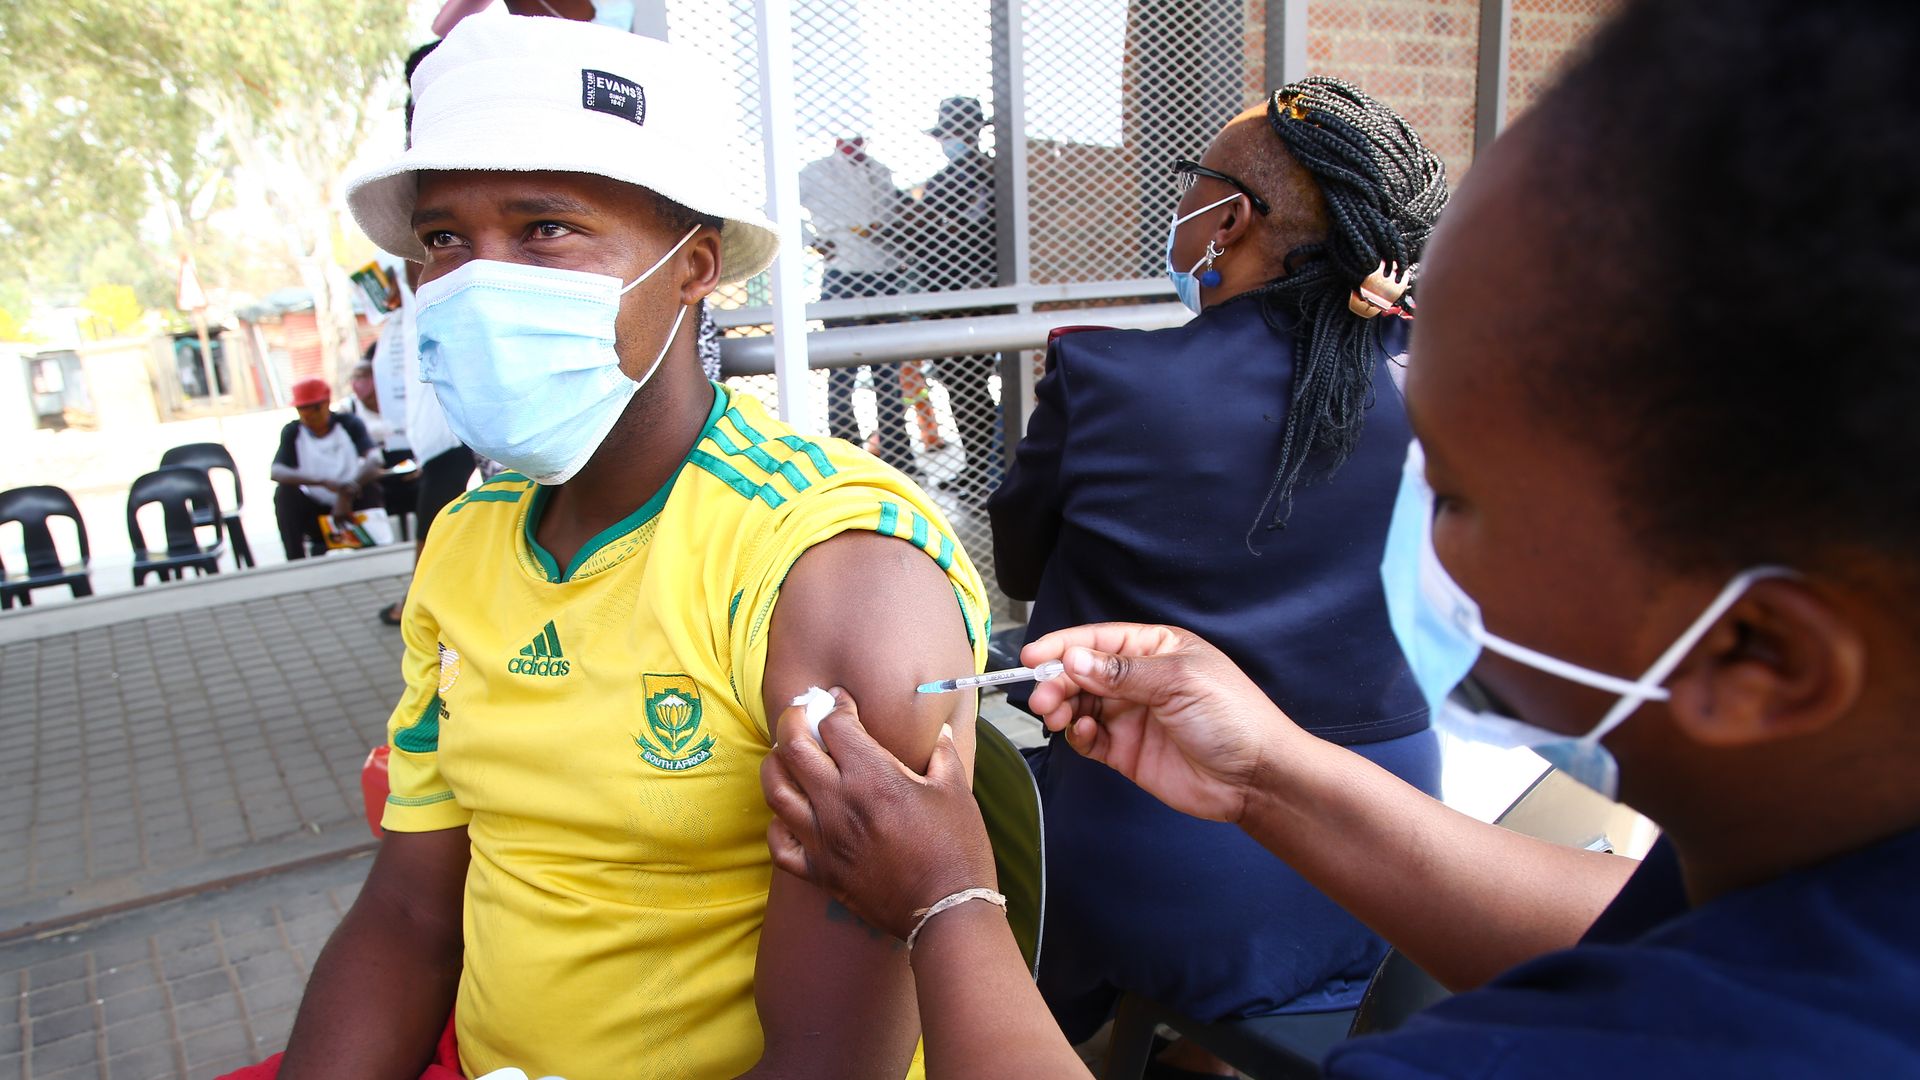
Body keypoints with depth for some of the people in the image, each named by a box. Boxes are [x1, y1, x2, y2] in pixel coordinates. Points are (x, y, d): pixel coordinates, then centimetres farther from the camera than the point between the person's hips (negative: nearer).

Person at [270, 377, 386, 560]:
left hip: (352, 506, -1)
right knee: (284, 492, -24)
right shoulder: (293, 431, -3)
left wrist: (346, 495, -39)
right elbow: (276, 472, -20)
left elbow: (374, 460, -23)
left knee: (370, 486, -27)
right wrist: (324, 482, -38)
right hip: (316, 513, 1)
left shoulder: (349, 424, -5)